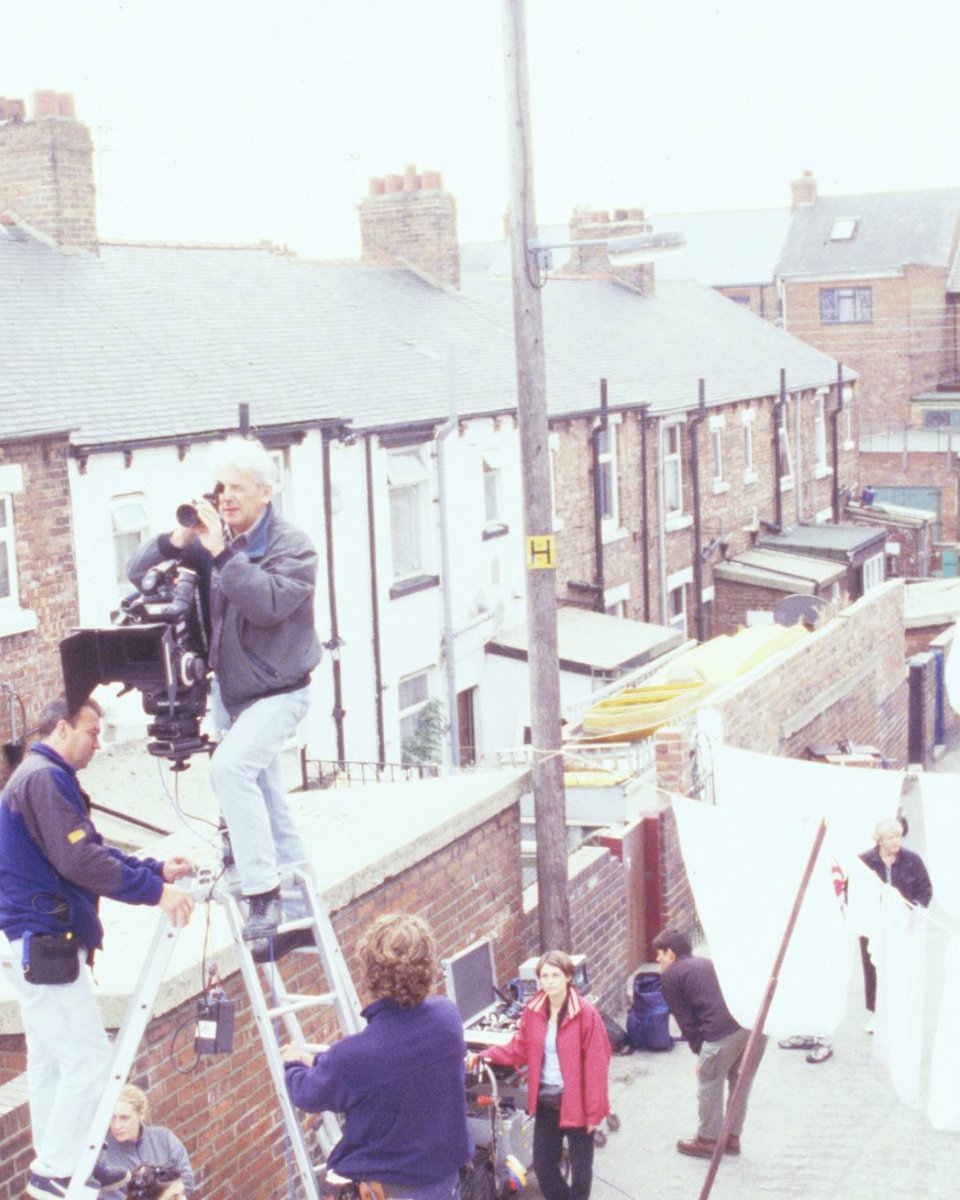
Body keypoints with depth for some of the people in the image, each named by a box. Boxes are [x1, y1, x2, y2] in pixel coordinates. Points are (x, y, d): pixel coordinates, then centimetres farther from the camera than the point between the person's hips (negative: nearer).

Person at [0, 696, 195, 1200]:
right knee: (87, 1058, -7)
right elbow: (80, 861, -24)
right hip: (42, 944, -11)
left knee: (51, 1059, 15)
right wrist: (156, 891, -21)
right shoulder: (44, 779, -15)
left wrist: (157, 870, 9)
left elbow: (91, 853, 20)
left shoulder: (43, 777, 18)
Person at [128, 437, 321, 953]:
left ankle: (263, 892, -26)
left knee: (232, 765, -29)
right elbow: (138, 574, -1)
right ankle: (299, 911, 30)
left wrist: (221, 551, -32)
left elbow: (267, 604, -32)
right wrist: (176, 541, -18)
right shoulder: (210, 540, 0)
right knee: (264, 791, 15)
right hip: (230, 692, 7)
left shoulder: (291, 547, -15)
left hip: (278, 692, -7)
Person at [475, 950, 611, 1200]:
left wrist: (594, 1109, -14)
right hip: (545, 1099, 5)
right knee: (542, 1164, 15)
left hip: (576, 1102, -5)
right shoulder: (532, 1010, -2)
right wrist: (488, 1055, -12)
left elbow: (596, 1065, -15)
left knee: (580, 1167, 12)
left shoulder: (586, 1014, -18)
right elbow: (520, 1049, 4)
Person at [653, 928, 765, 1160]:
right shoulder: (707, 963, 33)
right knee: (740, 1081, 22)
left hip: (725, 1030, -7)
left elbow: (685, 1019, 9)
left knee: (709, 1084, 12)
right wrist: (705, 1052, 29)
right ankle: (732, 1137, 33)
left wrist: (699, 1051, 16)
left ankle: (708, 1140, 24)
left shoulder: (670, 975, 13)